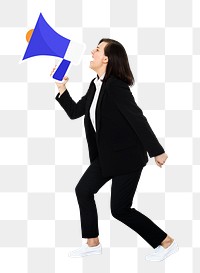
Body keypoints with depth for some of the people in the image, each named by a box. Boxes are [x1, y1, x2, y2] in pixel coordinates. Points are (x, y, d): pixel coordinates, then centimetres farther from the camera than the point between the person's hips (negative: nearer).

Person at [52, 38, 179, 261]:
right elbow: (75, 112, 14)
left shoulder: (116, 86, -22)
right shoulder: (96, 85, 5)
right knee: (83, 190, 11)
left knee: (119, 209, -4)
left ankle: (166, 242, 9)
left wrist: (157, 151, -21)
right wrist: (61, 88, 5)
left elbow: (138, 119, -23)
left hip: (127, 156, -9)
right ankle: (93, 244, 26)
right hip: (107, 155, 9)